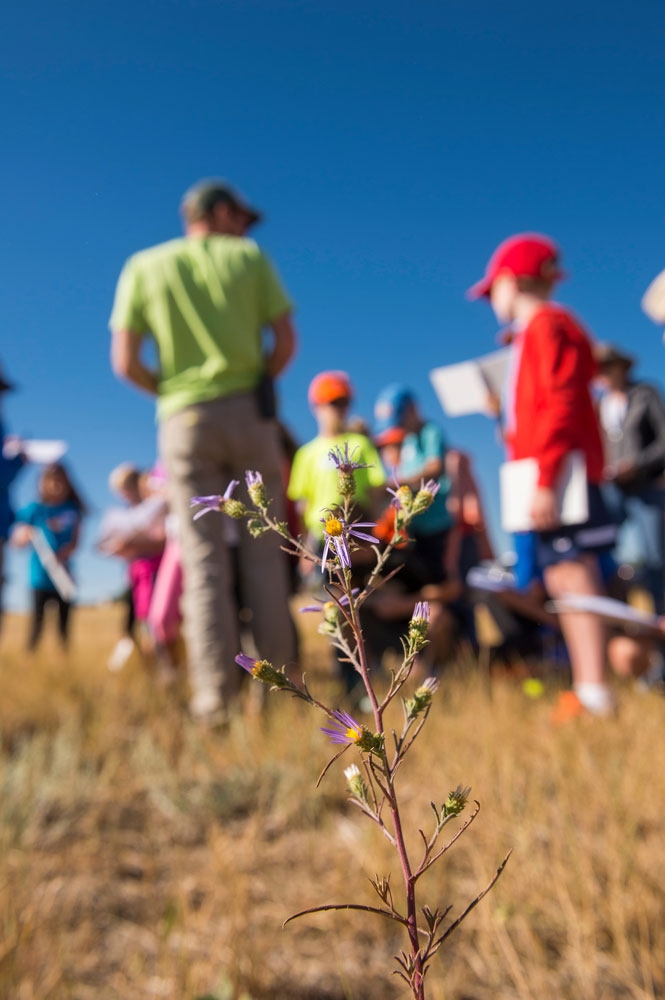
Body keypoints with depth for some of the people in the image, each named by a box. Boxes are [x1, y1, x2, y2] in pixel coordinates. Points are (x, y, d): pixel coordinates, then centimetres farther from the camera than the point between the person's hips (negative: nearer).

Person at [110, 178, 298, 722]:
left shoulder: (144, 266, 9)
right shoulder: (249, 256, 8)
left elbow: (126, 361, 2)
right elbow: (286, 340, 3)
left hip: (184, 419, 1)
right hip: (249, 410, 0)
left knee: (204, 559, 1)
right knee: (262, 550, 5)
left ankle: (215, 693, -2)